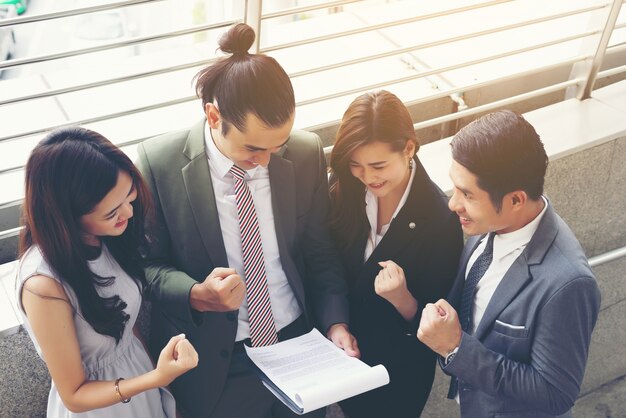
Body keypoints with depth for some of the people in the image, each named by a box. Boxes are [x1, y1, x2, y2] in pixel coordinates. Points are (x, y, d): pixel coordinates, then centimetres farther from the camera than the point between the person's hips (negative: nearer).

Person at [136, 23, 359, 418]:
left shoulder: (307, 153, -11)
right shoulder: (159, 163, -19)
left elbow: (320, 252, 1)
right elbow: (147, 265, -8)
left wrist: (336, 322, -12)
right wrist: (197, 295, -27)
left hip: (301, 343, 3)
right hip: (217, 365, -2)